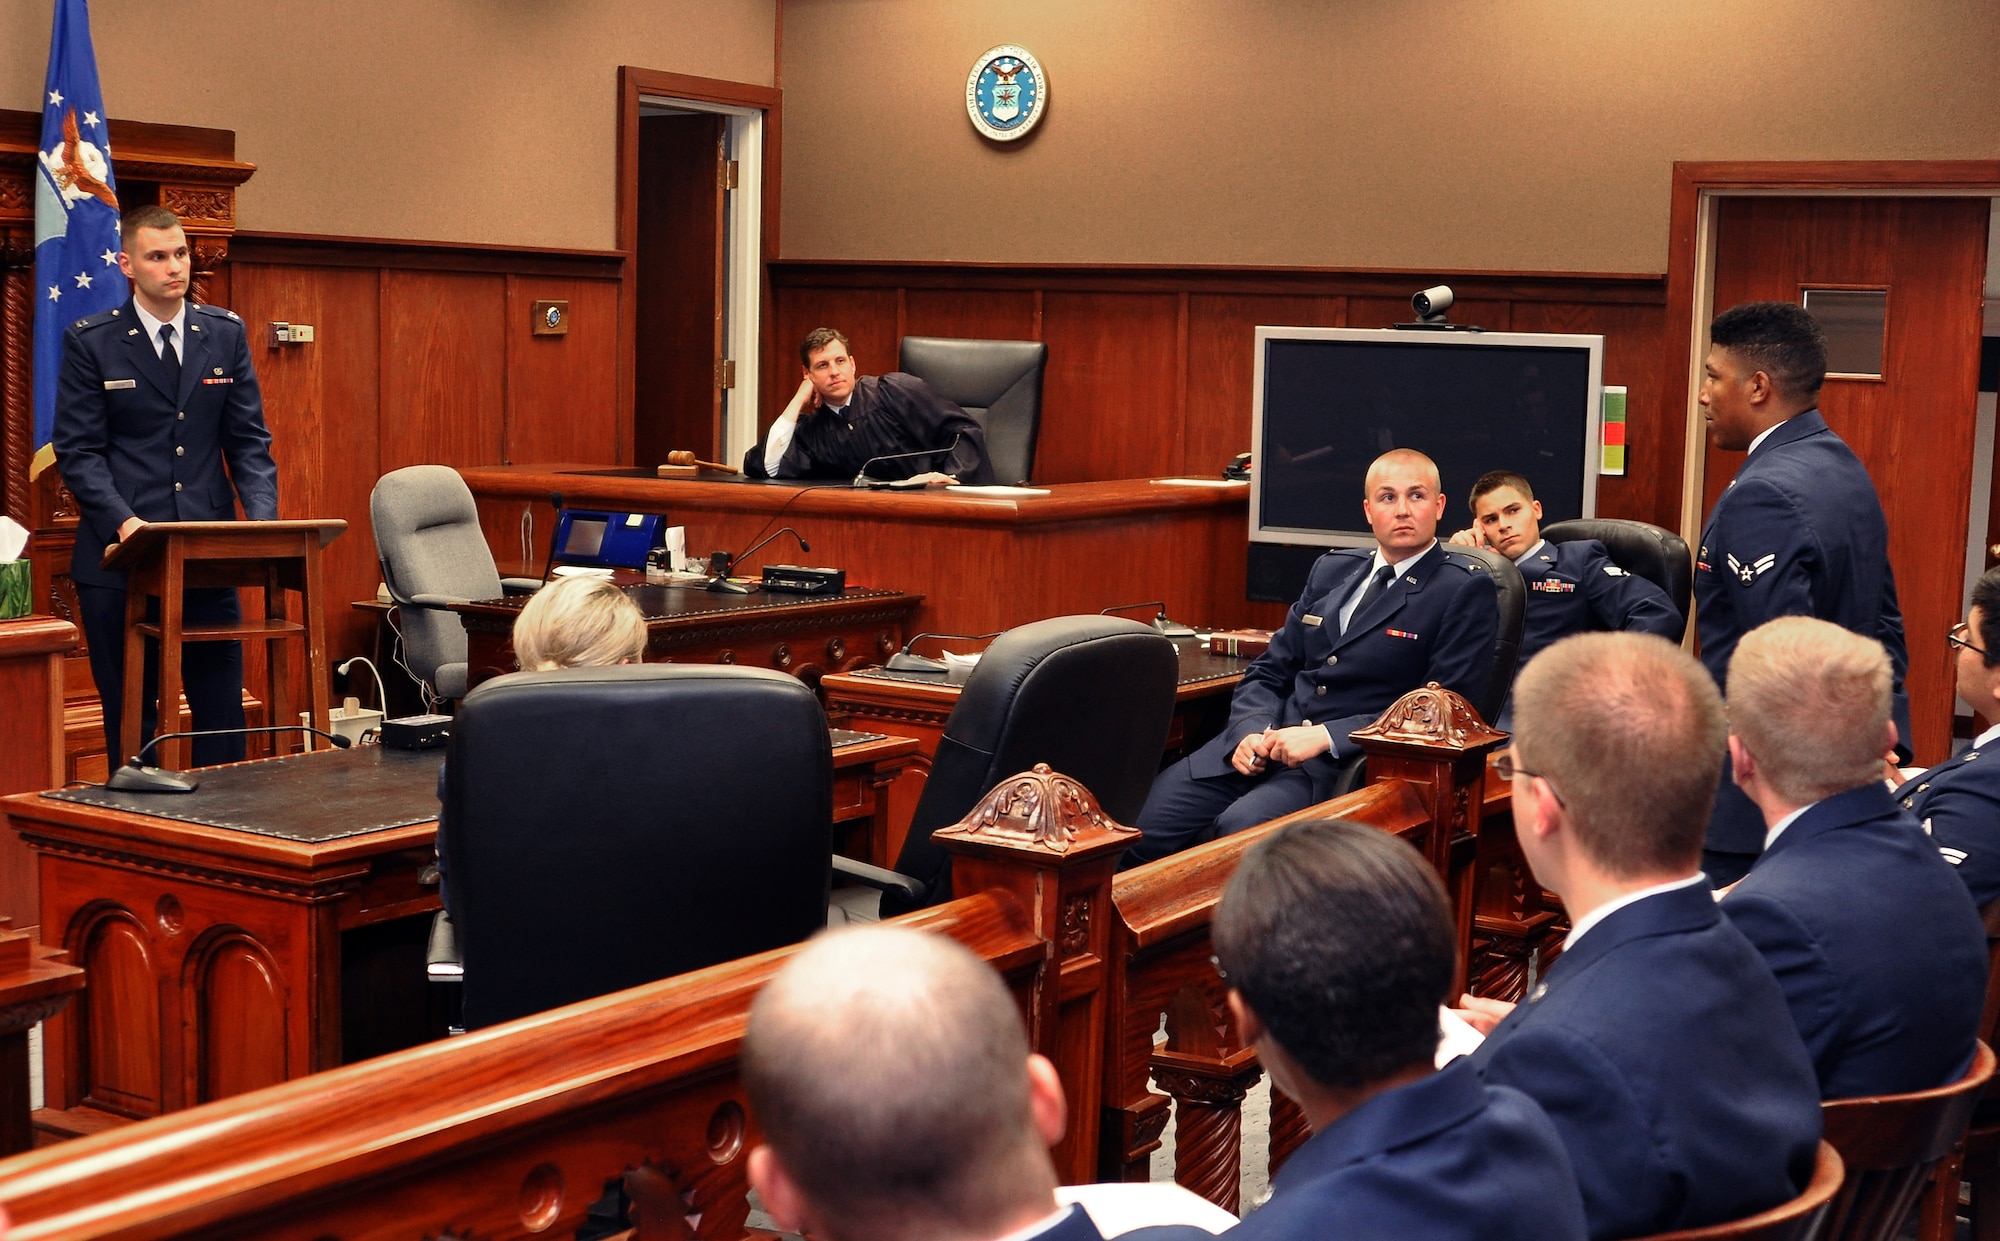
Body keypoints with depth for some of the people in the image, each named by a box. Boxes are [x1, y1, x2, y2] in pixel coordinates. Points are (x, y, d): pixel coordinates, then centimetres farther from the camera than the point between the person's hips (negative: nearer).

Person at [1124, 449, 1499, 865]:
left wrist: (1326, 736, -16)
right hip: (1261, 744, 5)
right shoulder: (1331, 570, 18)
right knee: (1142, 823, -16)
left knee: (1238, 828, -32)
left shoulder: (1466, 590, -1)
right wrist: (1253, 732, -4)